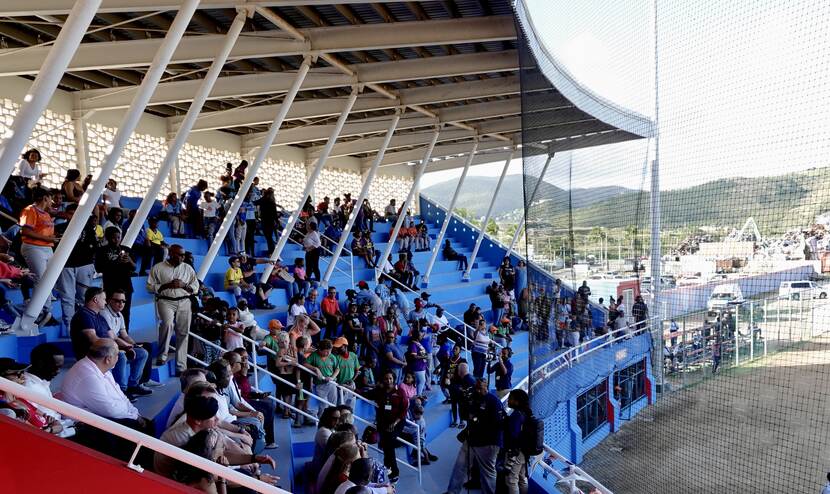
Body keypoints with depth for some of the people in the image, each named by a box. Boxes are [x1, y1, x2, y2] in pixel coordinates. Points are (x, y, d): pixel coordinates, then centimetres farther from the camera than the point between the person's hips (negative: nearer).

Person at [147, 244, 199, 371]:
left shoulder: (188, 268, 14)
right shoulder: (158, 268, 5)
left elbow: (195, 287, 13)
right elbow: (150, 287, 0)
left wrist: (183, 285, -6)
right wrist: (167, 285, -10)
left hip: (184, 302, 3)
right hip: (165, 301, -3)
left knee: (182, 333, 1)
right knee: (167, 323, -30)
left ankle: (181, 367, 7)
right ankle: (162, 356, -16)